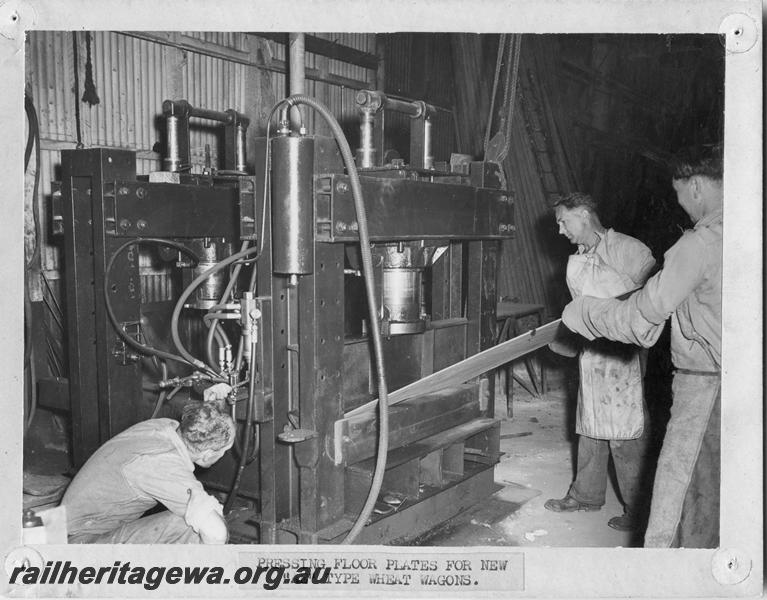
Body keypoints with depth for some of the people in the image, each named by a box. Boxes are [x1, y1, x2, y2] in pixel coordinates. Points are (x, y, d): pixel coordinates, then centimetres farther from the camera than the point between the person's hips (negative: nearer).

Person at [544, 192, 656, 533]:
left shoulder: (628, 250, -11)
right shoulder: (574, 264, 13)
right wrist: (564, 340, 10)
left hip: (627, 355, -7)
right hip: (593, 353, 8)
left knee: (627, 436, -2)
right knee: (590, 428, 16)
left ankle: (638, 510, 14)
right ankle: (586, 495, 32)